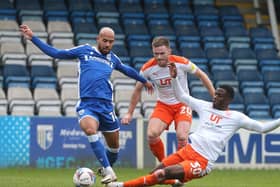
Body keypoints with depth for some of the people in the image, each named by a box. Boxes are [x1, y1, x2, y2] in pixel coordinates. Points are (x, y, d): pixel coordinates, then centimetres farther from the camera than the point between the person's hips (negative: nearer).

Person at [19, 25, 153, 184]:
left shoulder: (113, 59, 17)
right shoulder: (84, 51, 9)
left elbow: (127, 70, 38)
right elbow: (56, 53, 12)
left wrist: (144, 81, 51)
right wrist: (33, 38, 9)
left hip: (106, 105, 4)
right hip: (87, 104, -4)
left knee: (114, 146, 6)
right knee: (90, 129, -33)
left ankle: (107, 169, 36)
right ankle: (109, 172, -31)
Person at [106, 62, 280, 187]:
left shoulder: (236, 118, 0)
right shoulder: (206, 106, 13)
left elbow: (262, 127, 2)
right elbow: (182, 97, 21)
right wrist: (175, 78, 10)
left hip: (201, 163, -6)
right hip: (187, 151, 6)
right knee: (156, 172, -8)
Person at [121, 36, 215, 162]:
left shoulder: (182, 62, -18)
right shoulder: (147, 68, -13)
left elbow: (201, 75, -2)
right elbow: (138, 90, 3)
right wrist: (129, 113, 5)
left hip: (182, 104, -2)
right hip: (163, 105, 2)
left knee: (182, 137, -23)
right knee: (151, 135, -21)